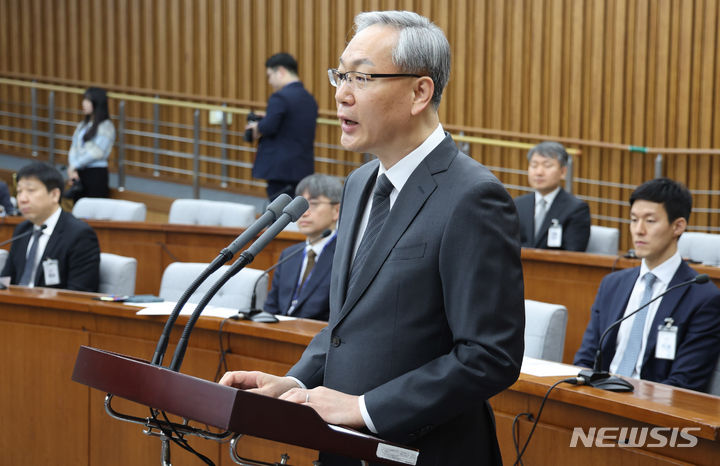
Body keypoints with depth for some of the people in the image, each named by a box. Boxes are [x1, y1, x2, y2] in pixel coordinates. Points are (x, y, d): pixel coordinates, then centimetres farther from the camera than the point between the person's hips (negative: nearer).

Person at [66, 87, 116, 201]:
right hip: (79, 173, 6)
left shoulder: (106, 126, -5)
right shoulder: (83, 125, 14)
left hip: (96, 173, -6)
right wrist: (72, 170, -9)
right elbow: (73, 148, 7)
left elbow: (97, 152, -13)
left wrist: (75, 165, -9)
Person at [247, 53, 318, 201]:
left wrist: (256, 128, -1)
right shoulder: (310, 99, 13)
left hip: (280, 169, -8)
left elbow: (268, 127, -23)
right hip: (304, 170, 8)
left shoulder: (280, 97, -14)